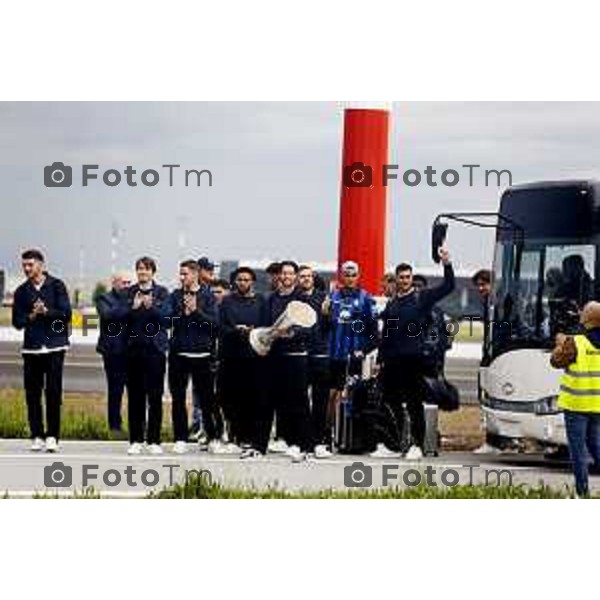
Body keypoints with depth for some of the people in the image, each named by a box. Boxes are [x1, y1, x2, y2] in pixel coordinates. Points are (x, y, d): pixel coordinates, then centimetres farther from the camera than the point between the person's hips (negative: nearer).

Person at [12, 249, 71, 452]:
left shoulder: (56, 286, 2)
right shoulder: (21, 291, 10)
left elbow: (66, 314, -3)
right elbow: (17, 321, 6)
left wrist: (46, 311, -16)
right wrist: (32, 316, -11)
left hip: (54, 346, -3)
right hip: (31, 348, 3)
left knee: (53, 392, -6)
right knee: (32, 393, 1)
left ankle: (52, 436, -2)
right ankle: (37, 436, 7)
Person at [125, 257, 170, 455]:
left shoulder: (162, 292, 5)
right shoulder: (130, 292, 10)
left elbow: (165, 318, -6)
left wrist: (151, 307, -22)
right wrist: (134, 308, -13)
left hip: (155, 348, -2)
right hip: (134, 348, 2)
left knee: (155, 396, -3)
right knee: (135, 396, 3)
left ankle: (154, 440, 2)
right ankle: (136, 440, 8)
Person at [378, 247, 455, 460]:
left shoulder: (422, 297, 3)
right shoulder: (392, 304, 15)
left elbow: (448, 286, -5)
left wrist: (447, 264, -18)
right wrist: (383, 359, 14)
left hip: (414, 359, -4)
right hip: (392, 361, 4)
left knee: (415, 404, -2)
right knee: (392, 403, 7)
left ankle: (417, 445, 0)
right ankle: (391, 444, 14)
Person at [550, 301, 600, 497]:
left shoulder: (575, 343, -16)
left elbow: (557, 361, -2)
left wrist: (560, 345, 16)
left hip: (576, 404, -5)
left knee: (578, 448, 1)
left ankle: (583, 491, 1)